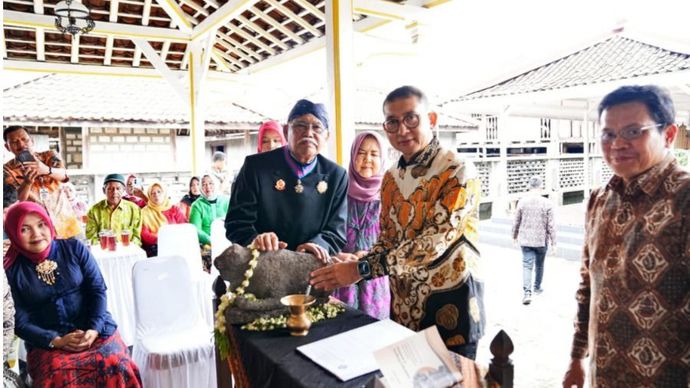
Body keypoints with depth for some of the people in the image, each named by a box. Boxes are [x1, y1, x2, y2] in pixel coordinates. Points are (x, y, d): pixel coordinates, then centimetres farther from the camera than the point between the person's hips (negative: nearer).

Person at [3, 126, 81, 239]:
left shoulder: (49, 156, 3)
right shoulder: (7, 170, 1)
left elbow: (63, 174, -18)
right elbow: (15, 200, -10)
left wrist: (47, 170, -40)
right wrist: (27, 181, -29)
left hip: (65, 220, 1)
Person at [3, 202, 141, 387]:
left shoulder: (74, 248, 3)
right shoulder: (11, 270, 3)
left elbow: (98, 289, 1)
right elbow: (20, 322, 2)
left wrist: (94, 329, -13)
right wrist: (56, 341, -13)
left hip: (94, 329, 0)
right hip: (47, 341, 0)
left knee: (116, 366, -26)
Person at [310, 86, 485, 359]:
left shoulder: (459, 172, -15)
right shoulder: (391, 178, 6)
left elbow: (435, 241, -25)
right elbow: (387, 241, 10)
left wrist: (362, 268, -27)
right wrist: (348, 266, -9)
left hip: (449, 306, -5)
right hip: (402, 305, 6)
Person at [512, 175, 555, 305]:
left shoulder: (522, 202, -6)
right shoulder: (547, 203, -10)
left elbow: (516, 222, 2)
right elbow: (550, 225, -8)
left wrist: (515, 236, 18)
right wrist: (553, 242, 1)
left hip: (525, 240, 0)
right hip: (541, 241, 0)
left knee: (527, 266, 1)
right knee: (539, 265, 19)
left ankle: (527, 292, -13)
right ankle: (537, 287, 37)